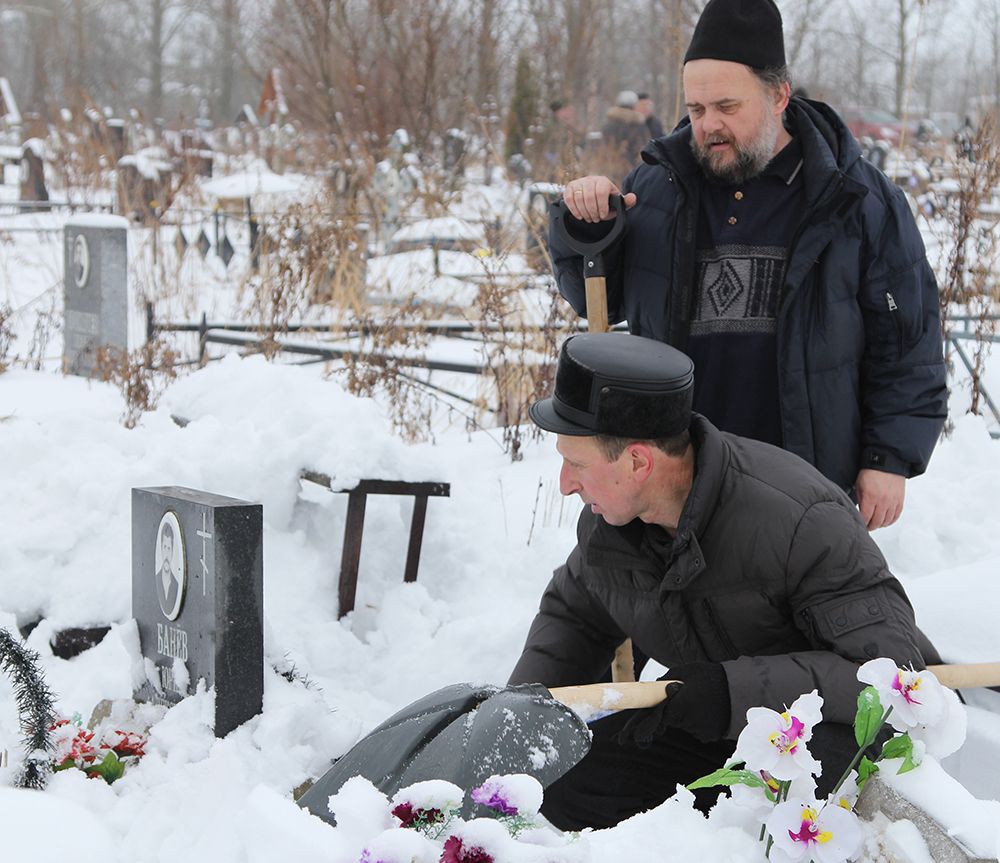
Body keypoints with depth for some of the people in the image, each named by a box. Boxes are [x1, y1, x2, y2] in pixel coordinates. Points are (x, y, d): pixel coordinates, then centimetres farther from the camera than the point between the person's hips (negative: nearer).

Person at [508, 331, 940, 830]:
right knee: (562, 787, -9)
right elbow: (572, 614, 14)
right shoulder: (607, 519, -8)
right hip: (721, 727, 7)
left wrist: (734, 690, -41)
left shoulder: (801, 521, -31)